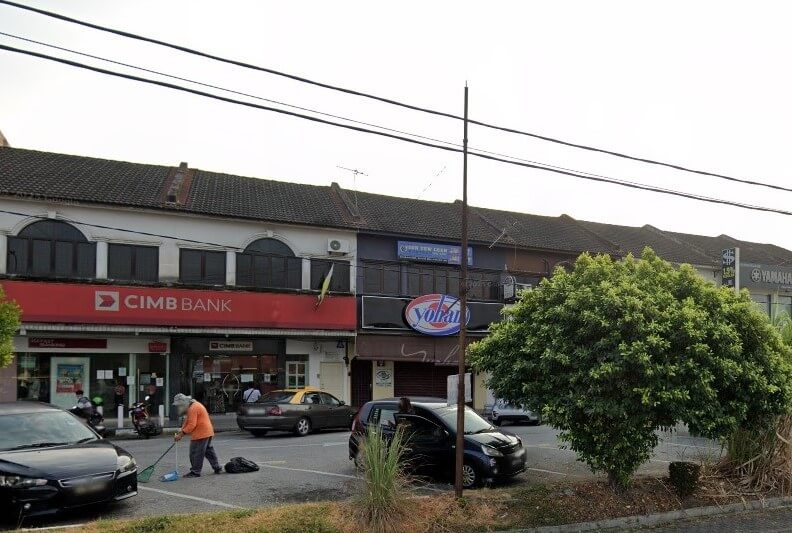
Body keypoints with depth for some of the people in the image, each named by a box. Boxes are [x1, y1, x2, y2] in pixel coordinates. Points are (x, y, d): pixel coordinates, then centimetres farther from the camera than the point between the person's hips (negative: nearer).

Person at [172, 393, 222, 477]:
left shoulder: (193, 408, -18)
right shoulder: (194, 405, 16)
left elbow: (191, 425, -23)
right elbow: (188, 422, 18)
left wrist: (181, 434, -19)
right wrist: (181, 431, 7)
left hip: (200, 434, -11)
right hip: (207, 432, 11)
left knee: (196, 453, -4)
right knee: (209, 451, 16)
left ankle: (195, 472, 1)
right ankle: (217, 468, 21)